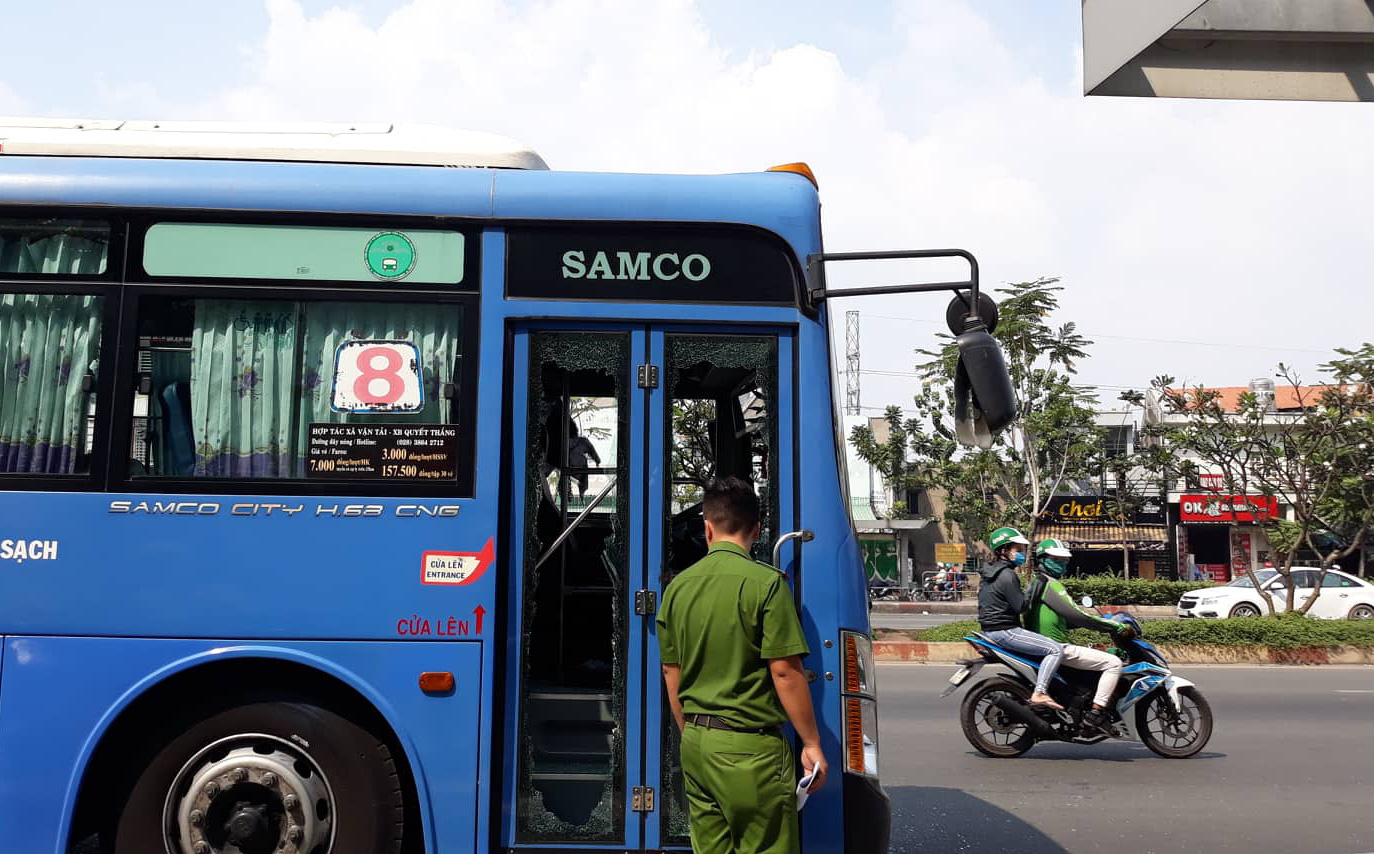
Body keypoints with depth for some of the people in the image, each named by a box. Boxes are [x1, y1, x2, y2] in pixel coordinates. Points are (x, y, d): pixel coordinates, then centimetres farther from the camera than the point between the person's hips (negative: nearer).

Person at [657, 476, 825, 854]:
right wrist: (811, 744, -5)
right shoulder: (765, 582, -12)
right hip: (750, 745, -6)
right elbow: (785, 673, -14)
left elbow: (671, 675, 11)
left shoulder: (678, 586, 5)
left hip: (696, 743, 6)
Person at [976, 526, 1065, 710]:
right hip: (1004, 631, -11)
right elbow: (1020, 606, -18)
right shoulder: (1006, 575, -15)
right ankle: (1039, 693, -23)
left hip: (990, 630, 11)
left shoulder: (989, 573, 15)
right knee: (1056, 649, -17)